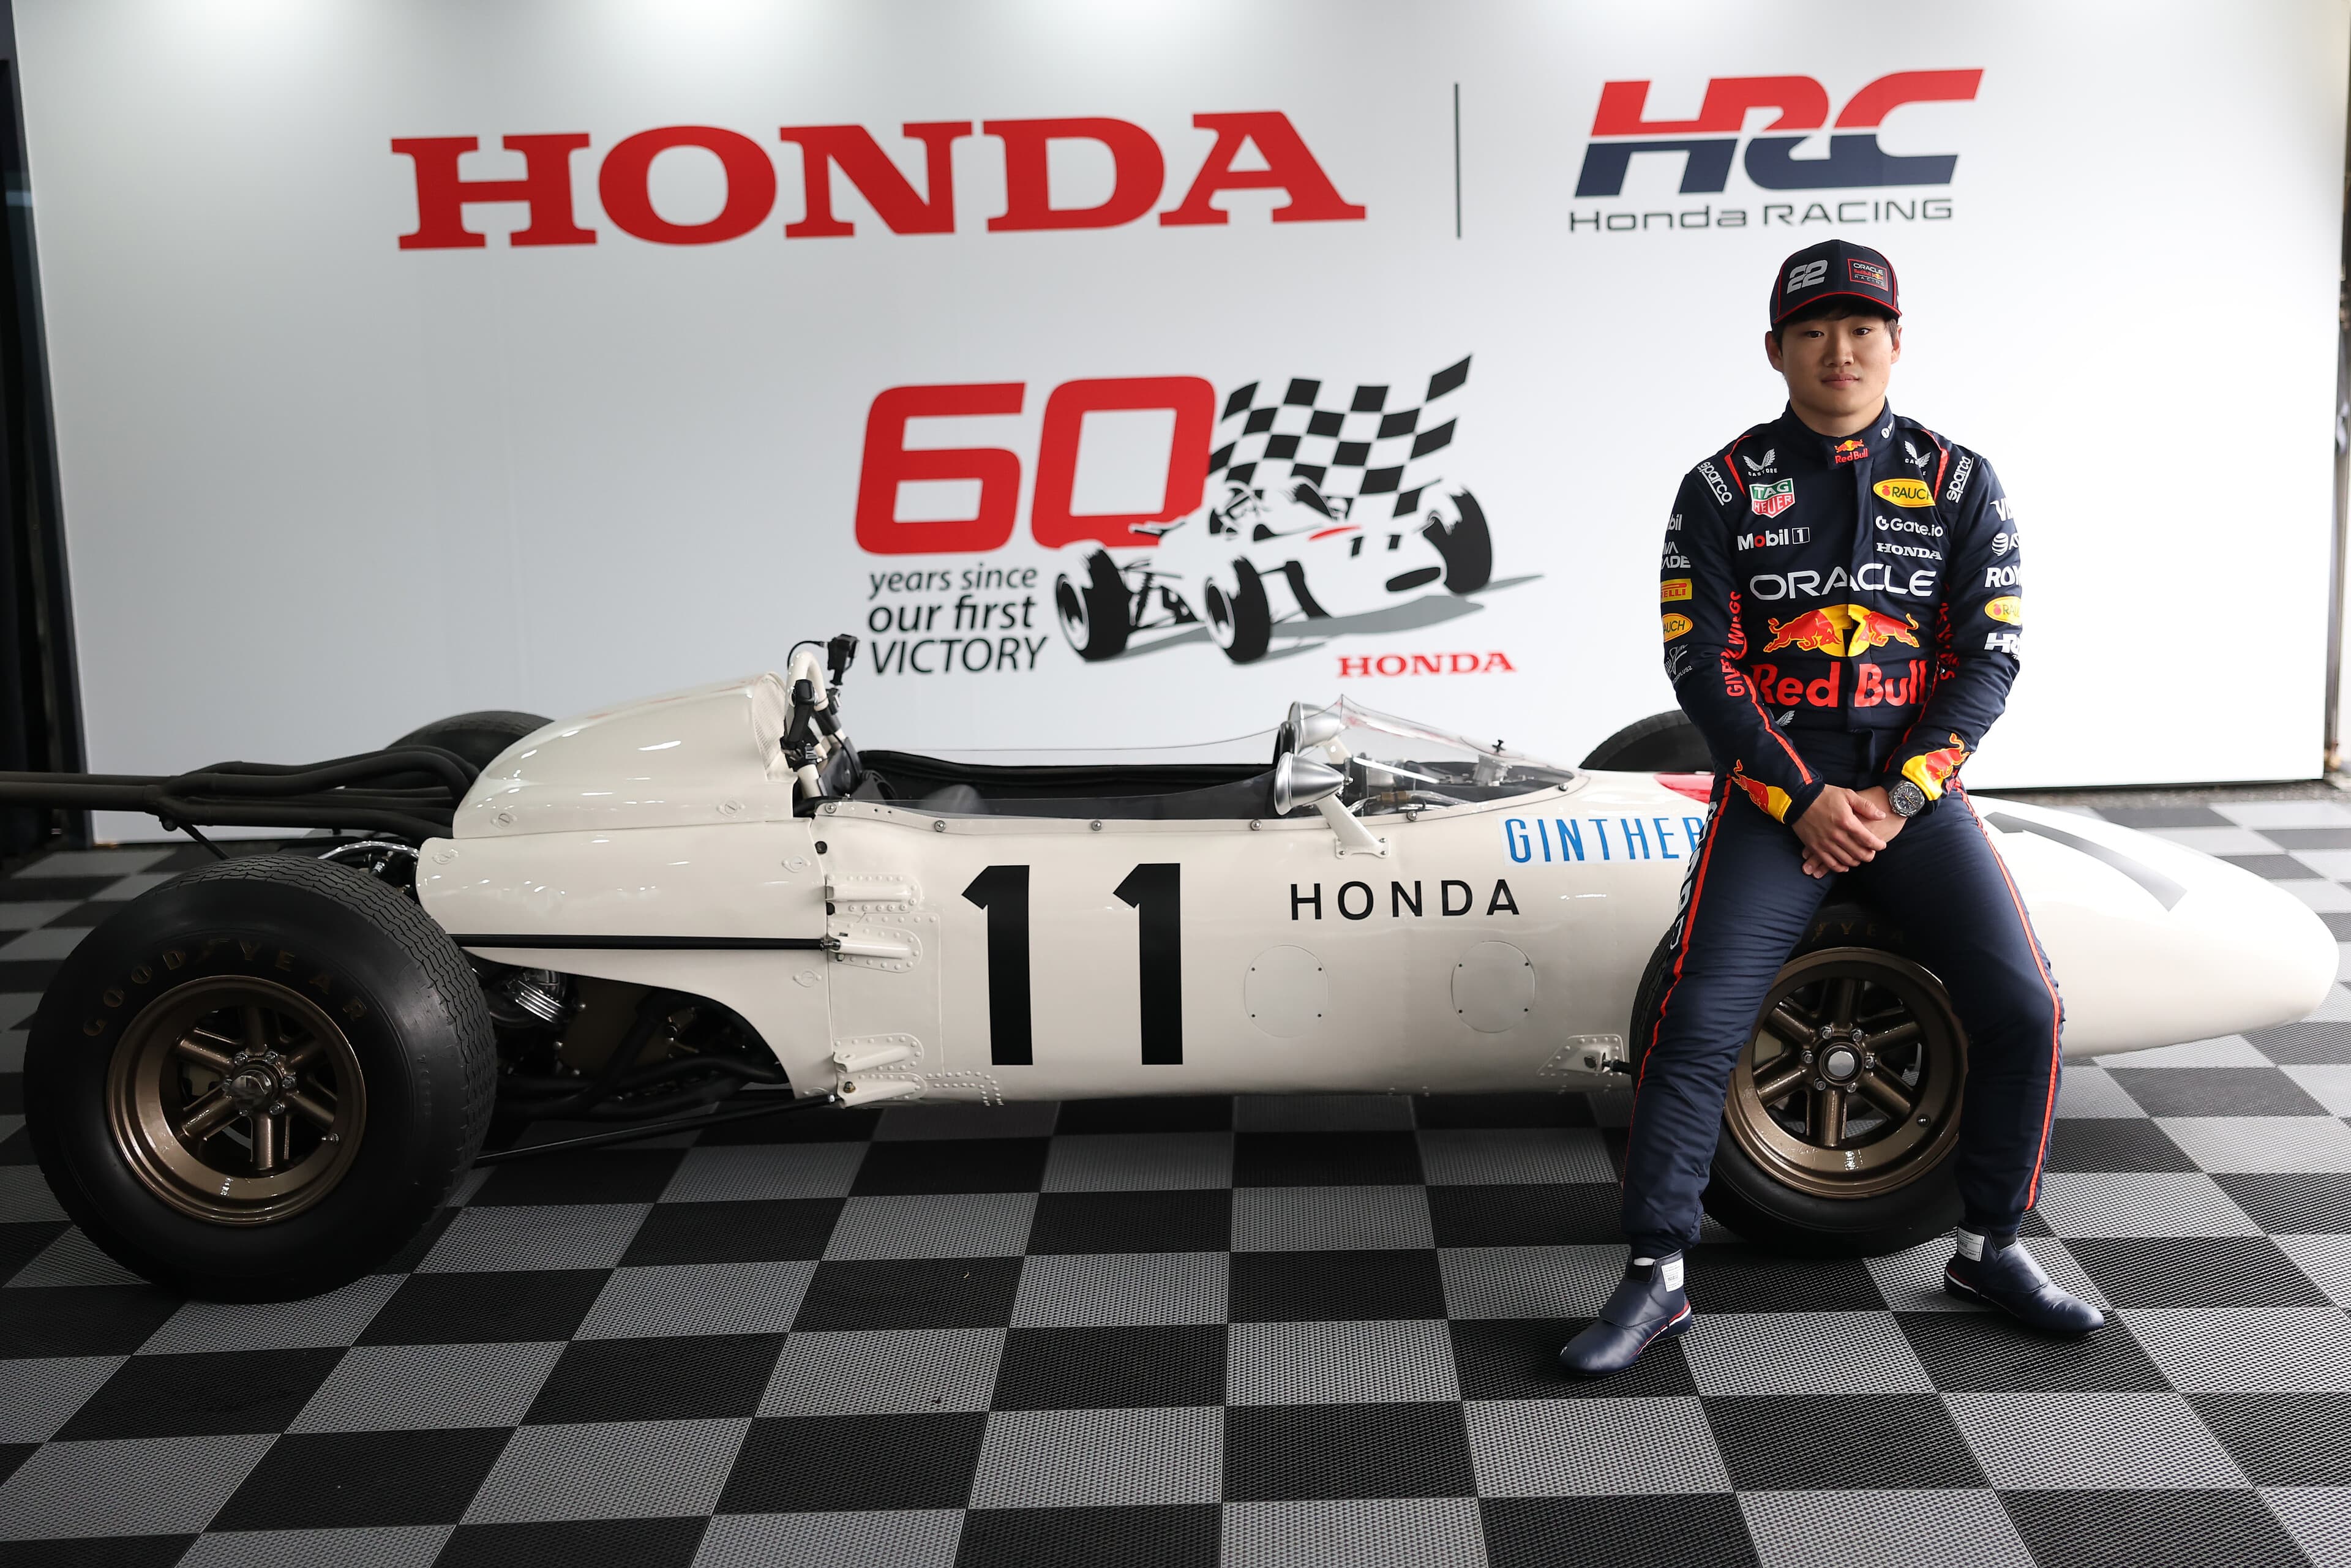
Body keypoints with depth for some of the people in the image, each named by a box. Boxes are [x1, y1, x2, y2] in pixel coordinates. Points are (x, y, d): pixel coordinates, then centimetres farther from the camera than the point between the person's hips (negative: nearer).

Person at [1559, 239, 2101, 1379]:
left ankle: (1991, 1246, 13)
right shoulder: (1724, 488, 1)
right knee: (1699, 1021, -15)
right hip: (1771, 791, -2)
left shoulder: (1959, 485, 6)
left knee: (2024, 1009, -9)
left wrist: (1896, 799, -12)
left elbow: (1987, 660, 1)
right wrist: (1806, 803, -14)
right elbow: (1701, 667, -5)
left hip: (1916, 791, 2)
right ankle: (1656, 1279, -4)